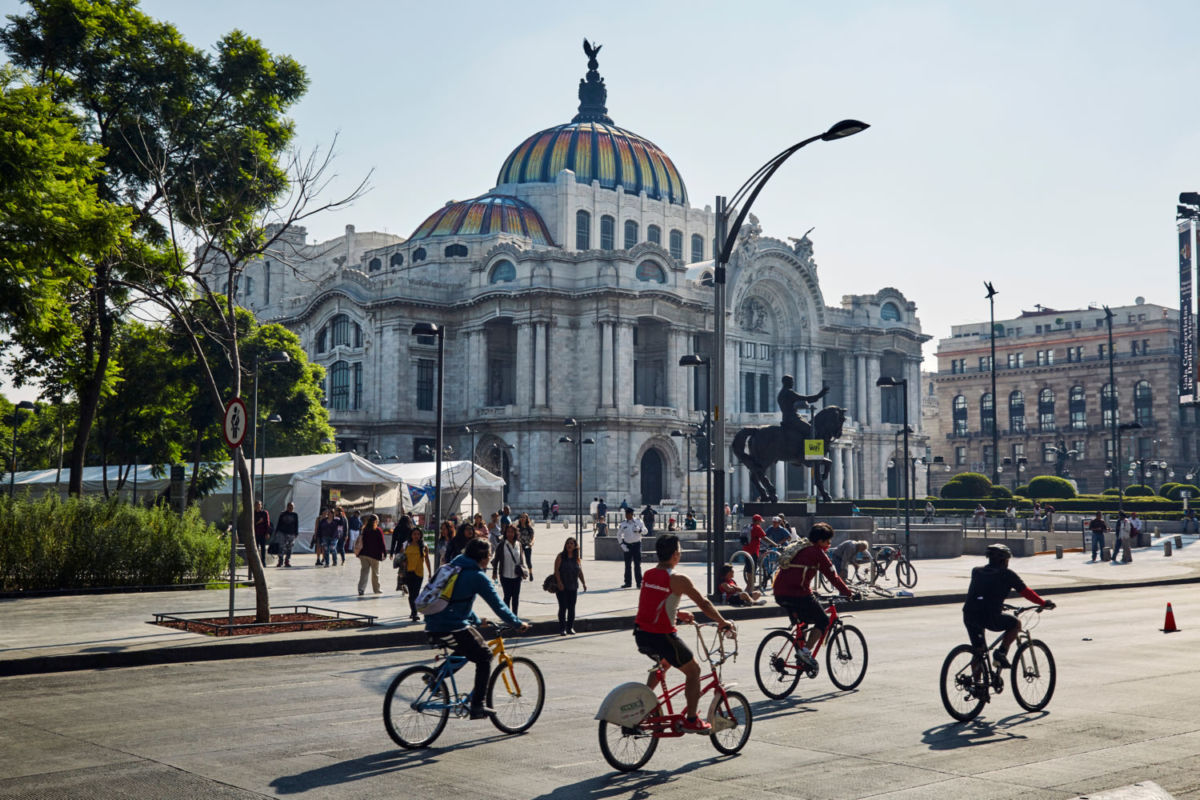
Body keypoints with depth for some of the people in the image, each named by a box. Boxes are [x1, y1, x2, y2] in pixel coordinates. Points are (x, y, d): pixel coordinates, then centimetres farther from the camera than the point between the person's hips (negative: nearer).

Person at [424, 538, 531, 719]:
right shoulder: (477, 576, -6)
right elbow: (497, 604, -4)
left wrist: (476, 621, 36)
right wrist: (518, 624, 7)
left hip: (432, 627, 8)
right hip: (453, 628, -8)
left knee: (464, 651, 30)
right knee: (484, 657, 5)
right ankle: (477, 706, 2)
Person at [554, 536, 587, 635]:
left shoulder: (577, 558, 8)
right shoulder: (560, 556, -4)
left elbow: (580, 572, 13)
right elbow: (556, 570, -9)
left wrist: (583, 583, 4)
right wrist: (559, 582, -18)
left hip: (573, 587, 4)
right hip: (562, 587, -4)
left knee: (571, 608, 6)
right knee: (563, 607, -3)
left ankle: (570, 628, 15)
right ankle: (562, 629, 4)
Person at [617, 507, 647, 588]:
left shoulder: (638, 522, 1)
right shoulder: (623, 524, 2)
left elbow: (645, 531, -2)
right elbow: (619, 535, 9)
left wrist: (639, 529, -22)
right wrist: (622, 545, -1)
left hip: (636, 544, -1)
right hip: (627, 545, 1)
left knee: (637, 564, -2)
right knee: (627, 564, 4)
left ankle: (639, 582, 3)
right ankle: (627, 582, 12)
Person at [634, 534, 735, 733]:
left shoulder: (648, 575, 7)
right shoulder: (678, 580, -13)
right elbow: (704, 604, -9)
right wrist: (723, 622, 5)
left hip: (641, 634, 7)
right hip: (662, 635, -7)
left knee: (664, 662, 35)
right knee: (693, 671, 11)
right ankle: (691, 720, 13)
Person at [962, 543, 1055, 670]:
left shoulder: (976, 571, 22)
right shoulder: (1007, 574, 8)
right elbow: (1026, 592, 12)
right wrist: (1044, 603, 26)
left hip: (968, 615, 5)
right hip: (990, 617, -5)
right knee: (1016, 624, 23)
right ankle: (1001, 653, 10)